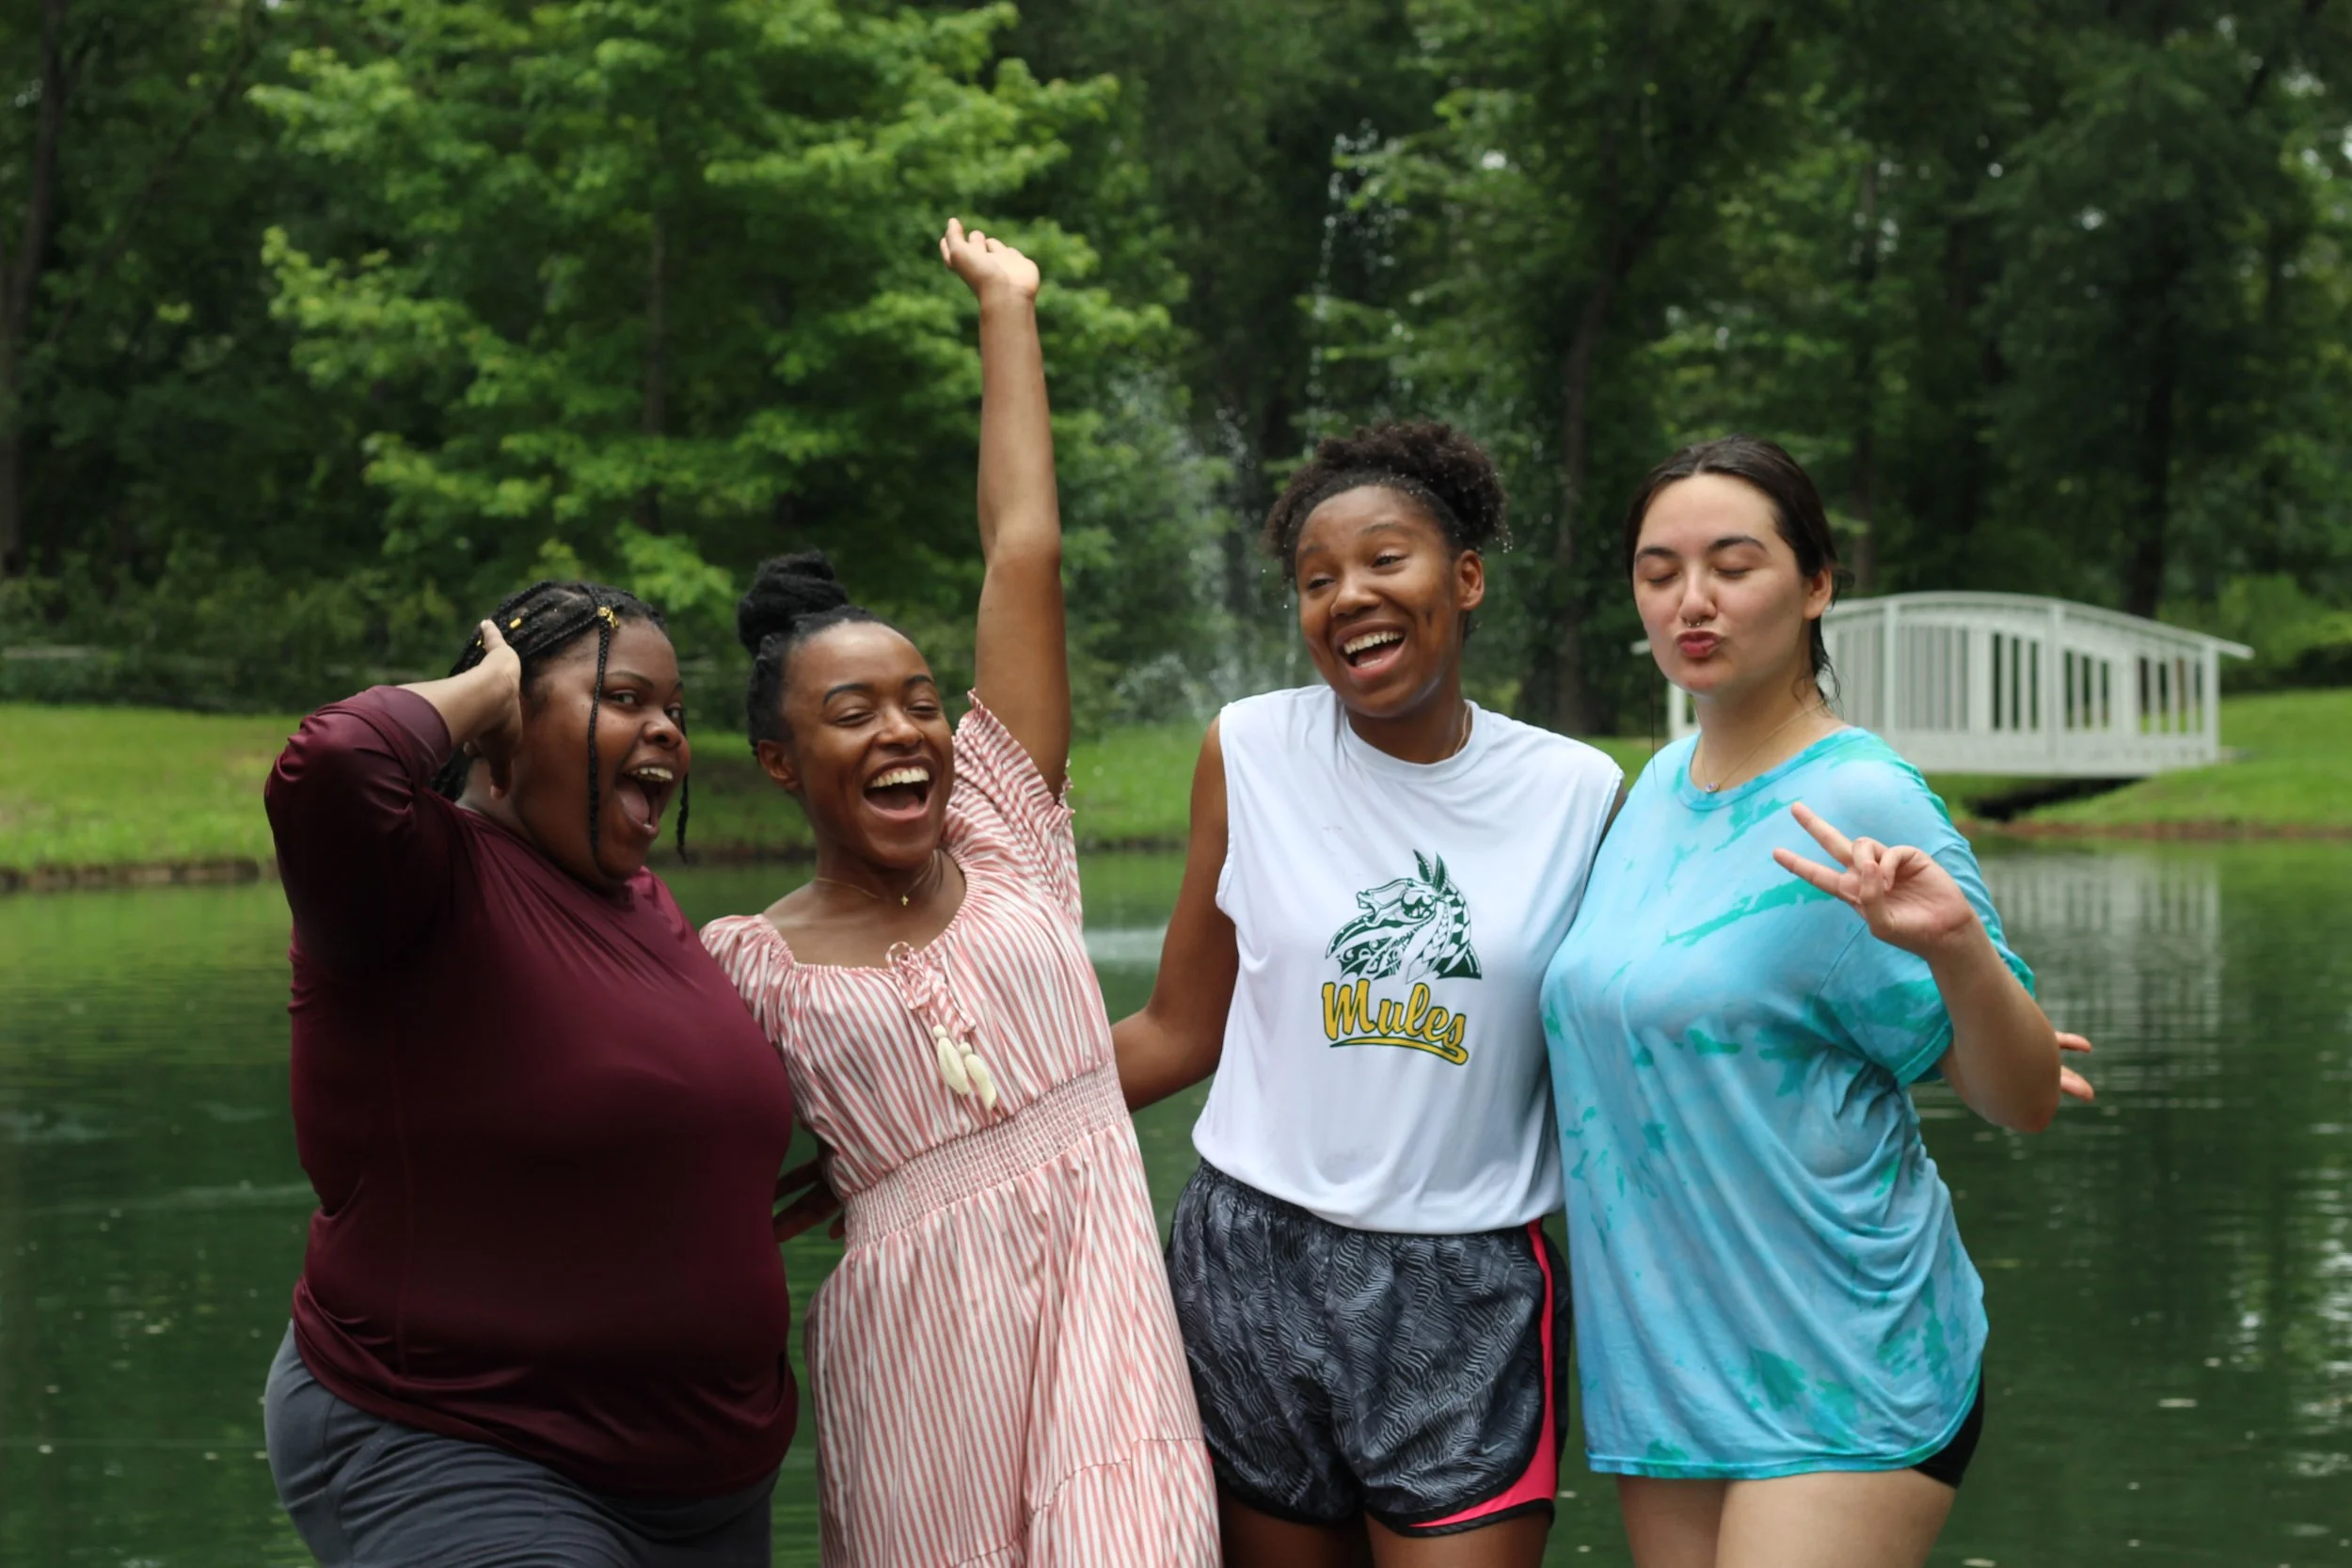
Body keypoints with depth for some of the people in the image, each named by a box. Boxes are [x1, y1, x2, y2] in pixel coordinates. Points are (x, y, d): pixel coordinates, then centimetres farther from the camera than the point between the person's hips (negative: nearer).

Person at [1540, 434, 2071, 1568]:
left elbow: (2023, 1101, -14)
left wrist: (1959, 947, -31)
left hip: (1842, 1386, -7)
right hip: (1661, 1369, 7)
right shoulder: (1659, 784, 8)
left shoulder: (1864, 805, -13)